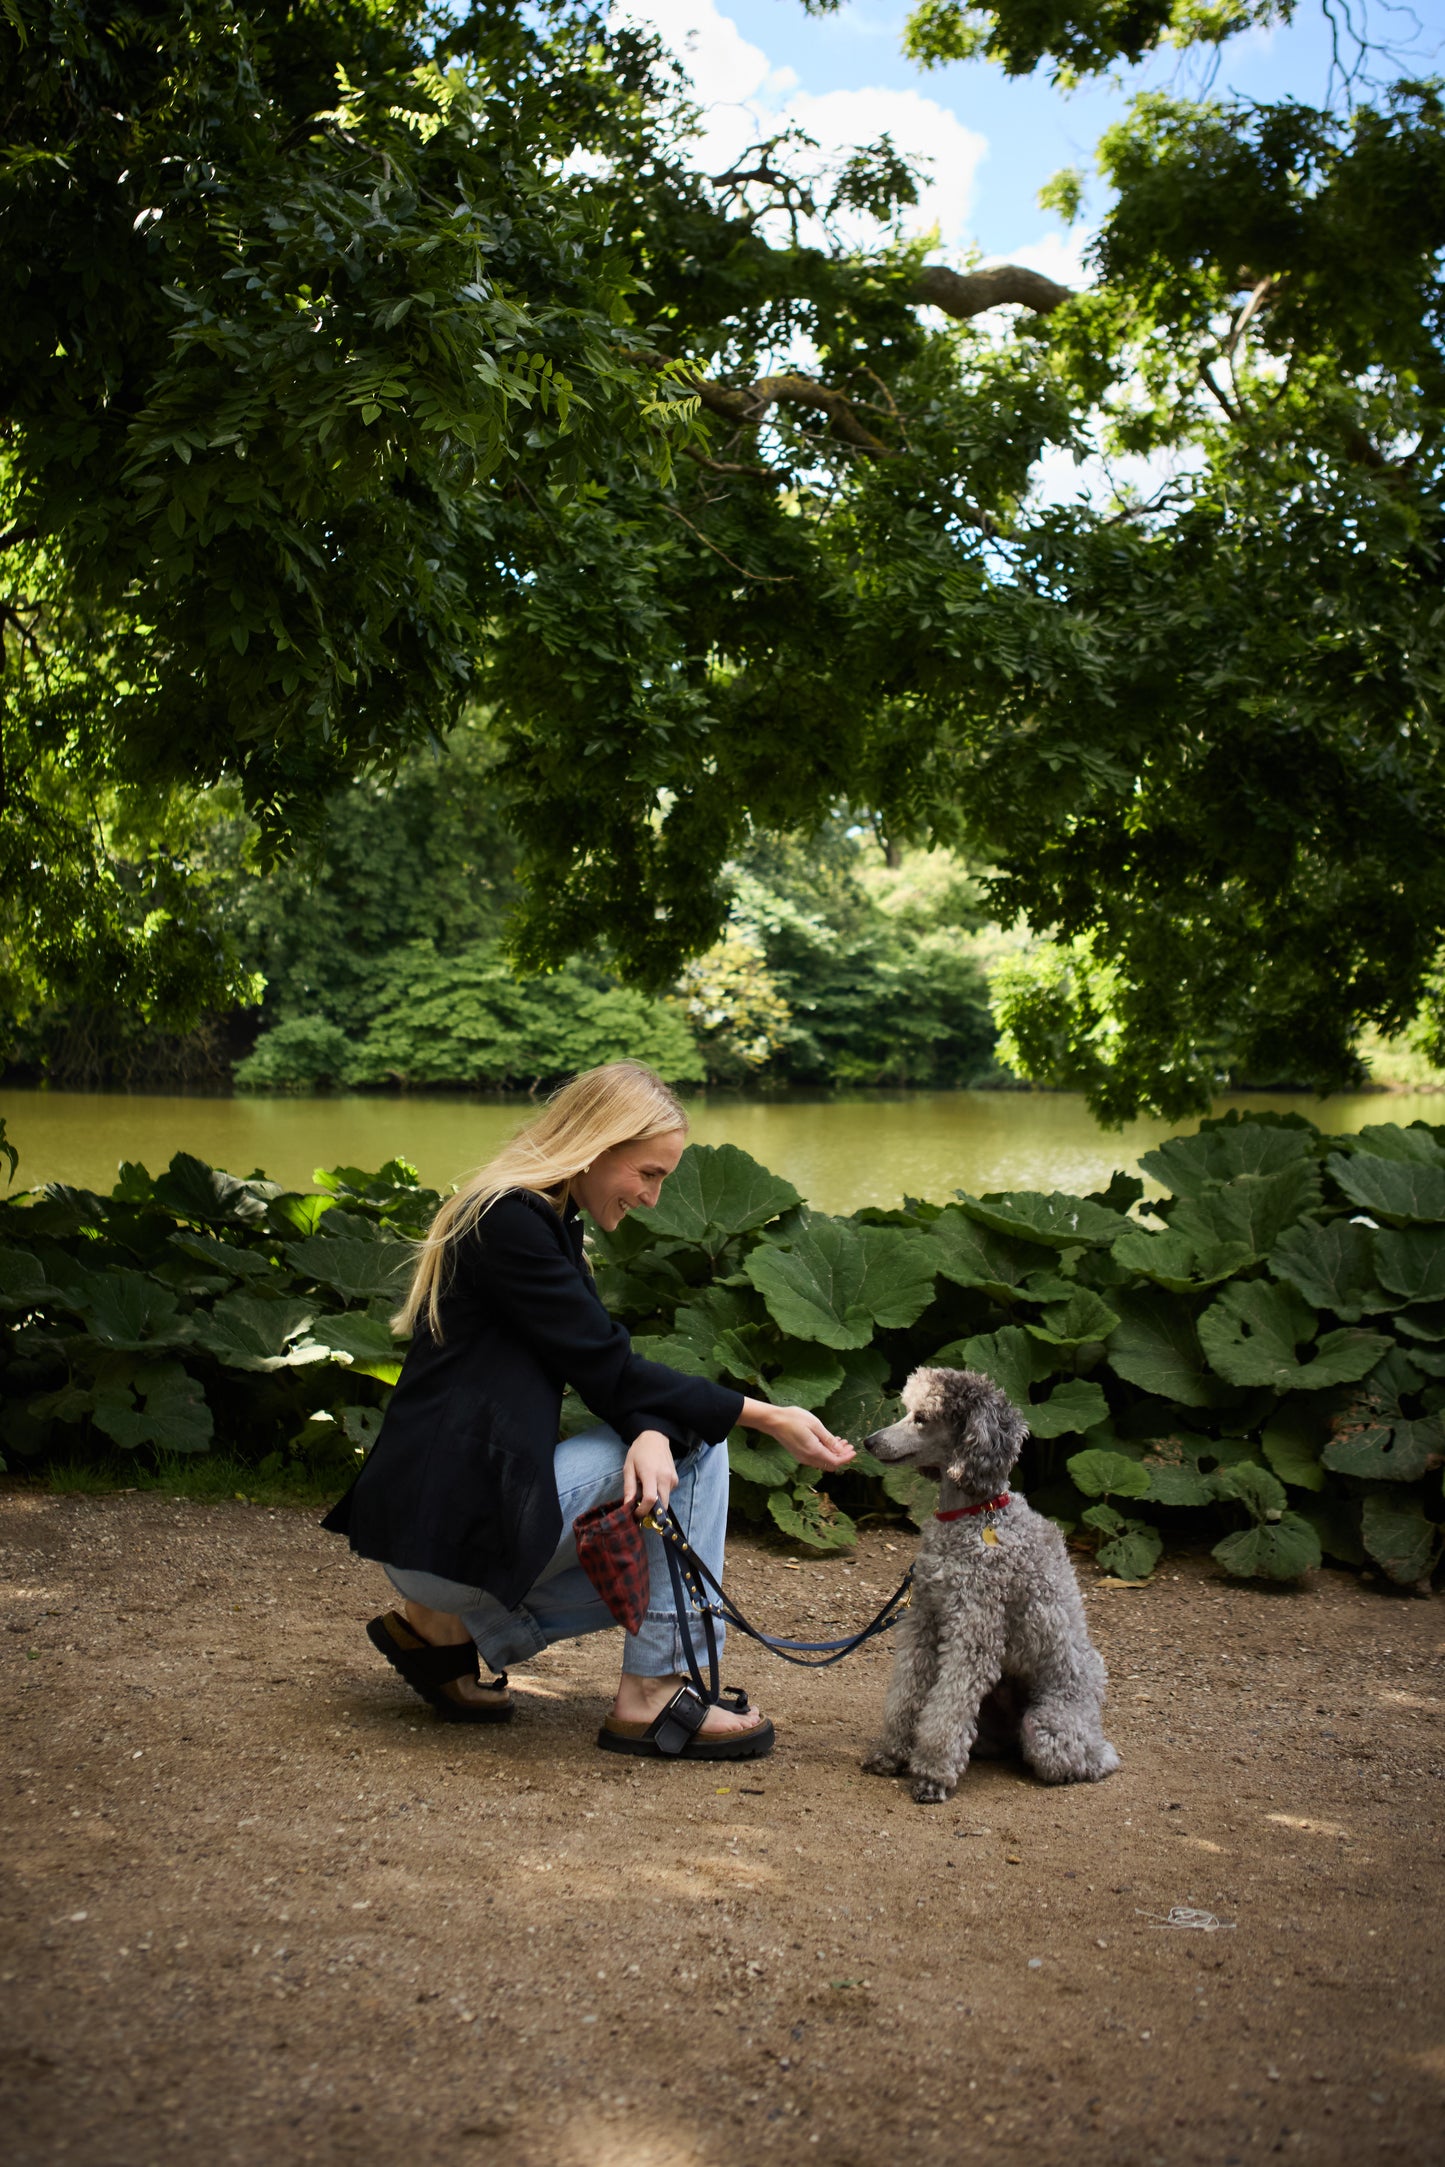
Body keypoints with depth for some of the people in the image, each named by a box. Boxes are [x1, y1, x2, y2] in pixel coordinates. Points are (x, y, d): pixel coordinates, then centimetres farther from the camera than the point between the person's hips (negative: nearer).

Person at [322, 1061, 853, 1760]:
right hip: (445, 1523, -10)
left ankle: (447, 1624, 14)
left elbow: (610, 1373, 6)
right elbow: (606, 1367, -16)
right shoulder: (508, 1221, -15)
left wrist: (648, 1435, -17)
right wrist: (767, 1419, -12)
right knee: (692, 1444, -8)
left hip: (467, 1503, 10)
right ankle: (652, 1696, -5)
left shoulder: (547, 1222, 15)